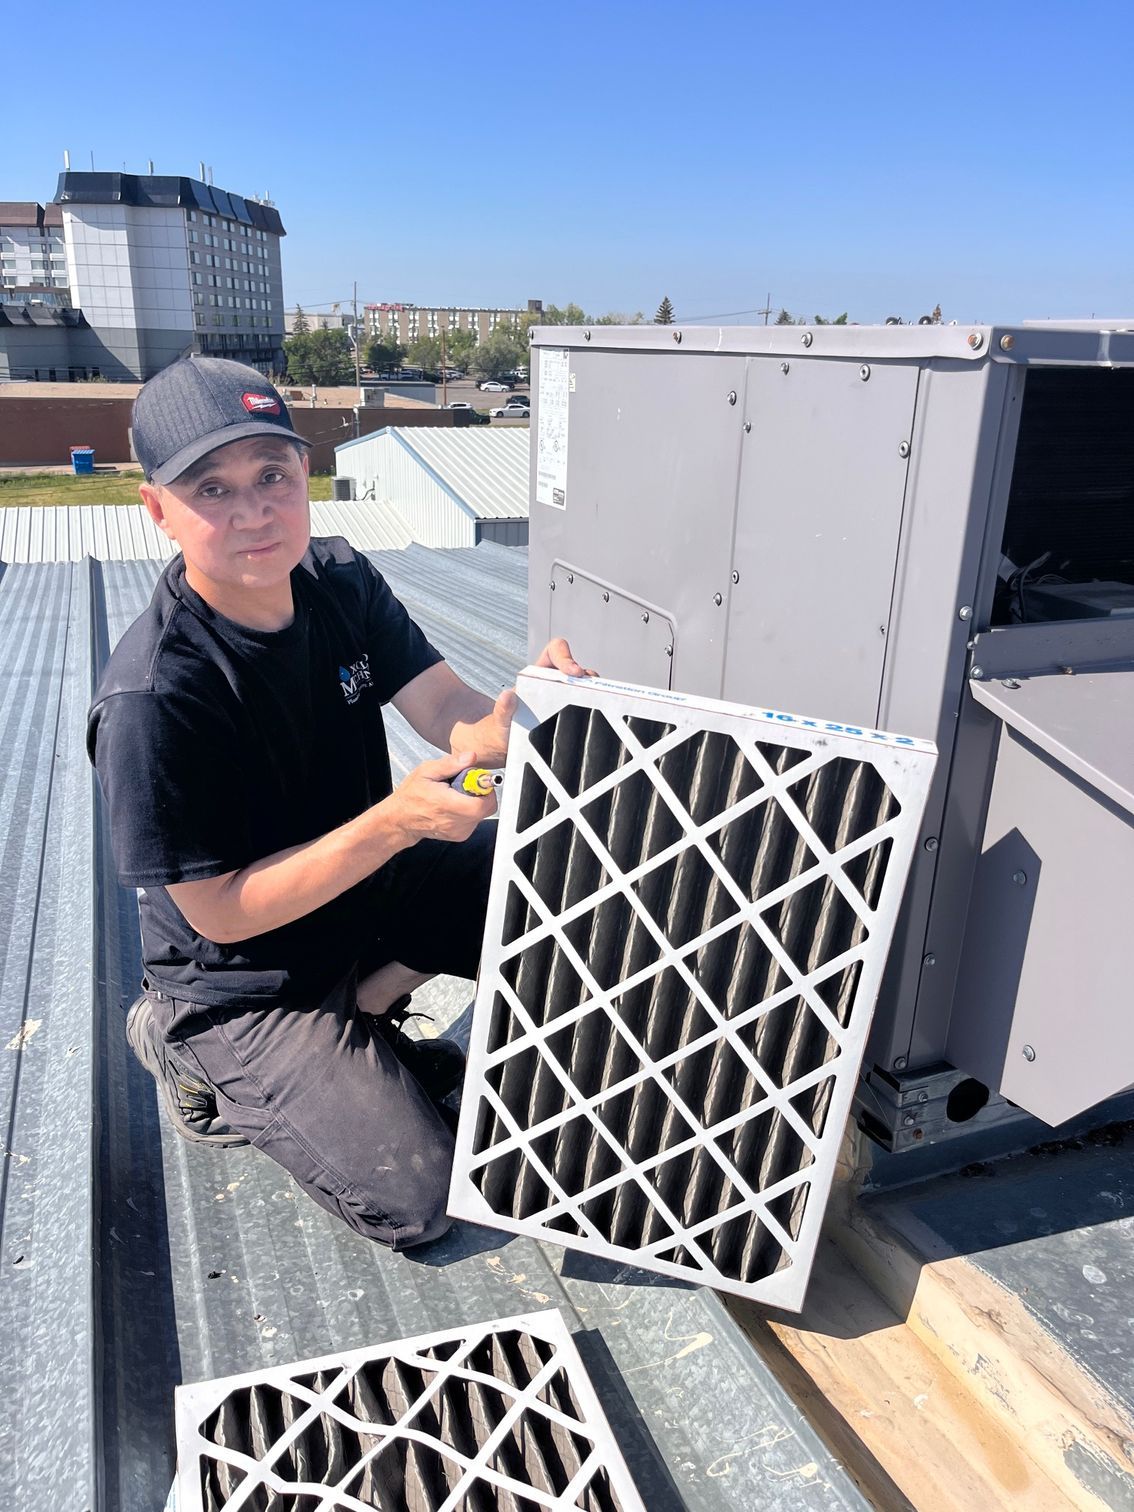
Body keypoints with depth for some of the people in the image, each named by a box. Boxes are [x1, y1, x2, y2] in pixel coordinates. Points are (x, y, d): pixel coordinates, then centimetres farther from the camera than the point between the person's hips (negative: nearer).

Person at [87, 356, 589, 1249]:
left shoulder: (341, 582, -9)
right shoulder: (152, 700, -29)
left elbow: (457, 720, -14)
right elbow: (220, 913, -25)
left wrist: (520, 715, -39)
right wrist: (392, 823, -36)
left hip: (365, 880, 6)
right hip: (245, 979, -6)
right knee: (413, 1202, -9)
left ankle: (367, 996, 2)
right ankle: (201, 1061, 9)